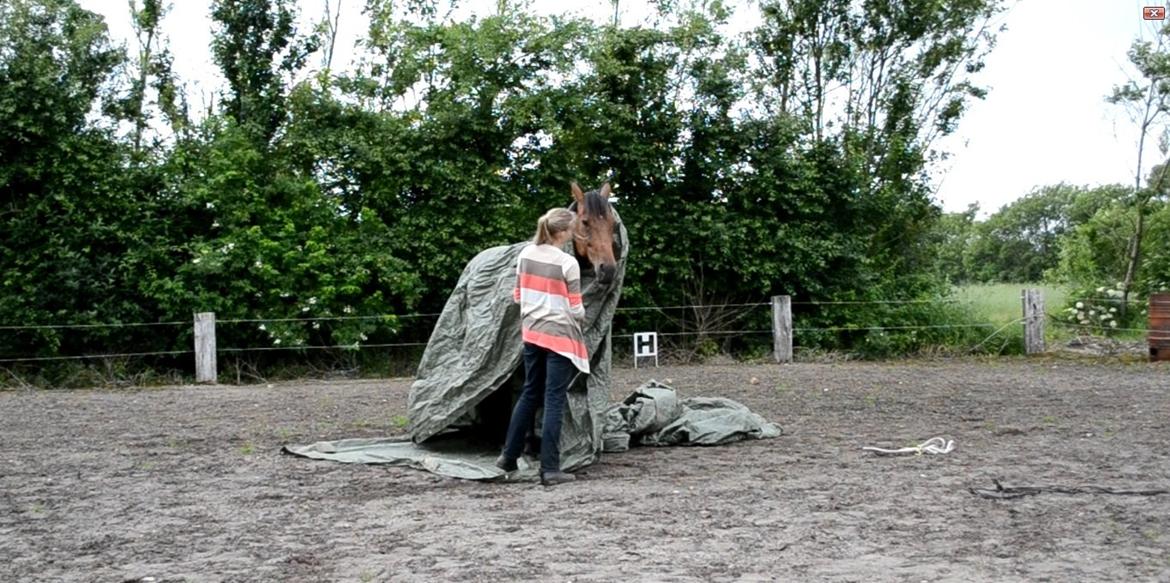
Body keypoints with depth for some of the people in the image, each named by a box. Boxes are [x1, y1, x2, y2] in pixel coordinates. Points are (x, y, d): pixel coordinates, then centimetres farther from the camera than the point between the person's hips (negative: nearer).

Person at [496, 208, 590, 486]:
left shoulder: (526, 254, 2)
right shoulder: (568, 263, -15)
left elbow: (517, 295, 10)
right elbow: (575, 309, -10)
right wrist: (582, 316, 11)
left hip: (532, 334, 6)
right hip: (560, 337, -6)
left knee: (529, 394, 18)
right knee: (554, 401, -2)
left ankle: (509, 456, 24)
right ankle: (550, 469, 0)